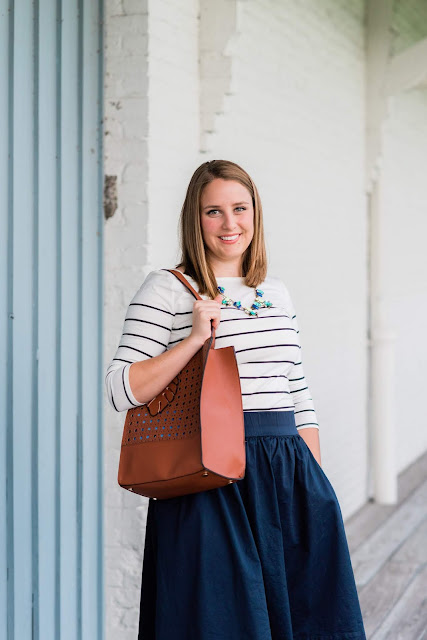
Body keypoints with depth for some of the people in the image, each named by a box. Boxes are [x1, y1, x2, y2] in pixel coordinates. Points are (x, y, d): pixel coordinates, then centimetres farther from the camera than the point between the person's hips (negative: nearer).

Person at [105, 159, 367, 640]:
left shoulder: (276, 291, 15)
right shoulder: (166, 289, -2)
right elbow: (120, 391, -10)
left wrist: (315, 481, 11)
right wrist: (195, 338, -17)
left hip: (287, 473, 5)